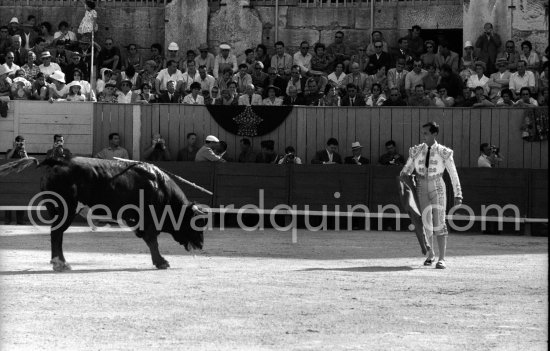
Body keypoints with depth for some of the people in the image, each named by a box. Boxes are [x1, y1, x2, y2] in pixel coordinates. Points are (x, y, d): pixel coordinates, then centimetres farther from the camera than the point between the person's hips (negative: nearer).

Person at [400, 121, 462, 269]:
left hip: (438, 189, -2)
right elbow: (406, 170, 11)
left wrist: (458, 195, -6)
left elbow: (453, 174, -2)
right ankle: (430, 254, 15)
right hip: (422, 189, 2)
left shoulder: (444, 152, -4)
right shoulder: (416, 151, 4)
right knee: (427, 223, -7)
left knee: (439, 223, -12)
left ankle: (442, 259, -12)